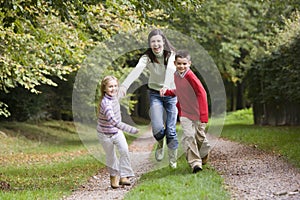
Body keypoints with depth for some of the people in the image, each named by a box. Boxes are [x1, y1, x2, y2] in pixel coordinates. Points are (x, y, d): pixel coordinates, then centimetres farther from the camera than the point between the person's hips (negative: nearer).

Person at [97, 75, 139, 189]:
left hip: (117, 131, 5)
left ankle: (124, 177, -7)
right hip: (105, 134, -5)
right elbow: (113, 121, -45)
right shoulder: (106, 103, -33)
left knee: (124, 150, -14)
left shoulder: (114, 96, -8)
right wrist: (130, 129, -50)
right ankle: (113, 177, 31)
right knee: (111, 157, 7)